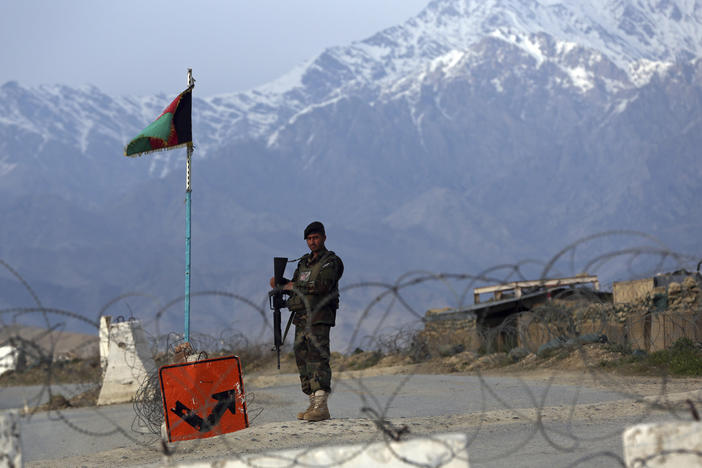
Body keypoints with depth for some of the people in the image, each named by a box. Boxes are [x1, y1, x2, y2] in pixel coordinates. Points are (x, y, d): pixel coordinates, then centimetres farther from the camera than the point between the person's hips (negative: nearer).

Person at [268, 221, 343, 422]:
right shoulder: (304, 262, 20)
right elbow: (294, 284, 21)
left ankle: (321, 407, -24)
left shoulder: (331, 262, -5)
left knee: (317, 358, -17)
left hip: (319, 317, -8)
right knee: (302, 359, 7)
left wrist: (294, 286, -12)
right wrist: (280, 282, -1)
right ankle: (313, 404, 12)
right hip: (301, 318, 8)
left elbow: (322, 286, -20)